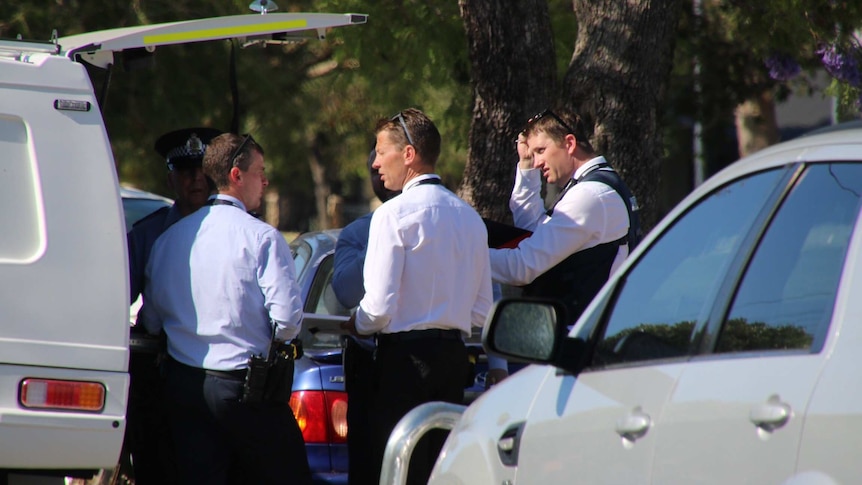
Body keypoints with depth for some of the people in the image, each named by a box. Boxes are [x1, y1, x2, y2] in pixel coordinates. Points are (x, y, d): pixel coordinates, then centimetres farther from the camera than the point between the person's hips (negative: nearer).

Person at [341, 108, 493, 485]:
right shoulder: (470, 217, 13)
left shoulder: (395, 214, -10)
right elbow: (482, 311, 16)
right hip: (454, 353, 7)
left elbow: (380, 305, -14)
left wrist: (355, 325, 5)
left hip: (405, 355, -7)